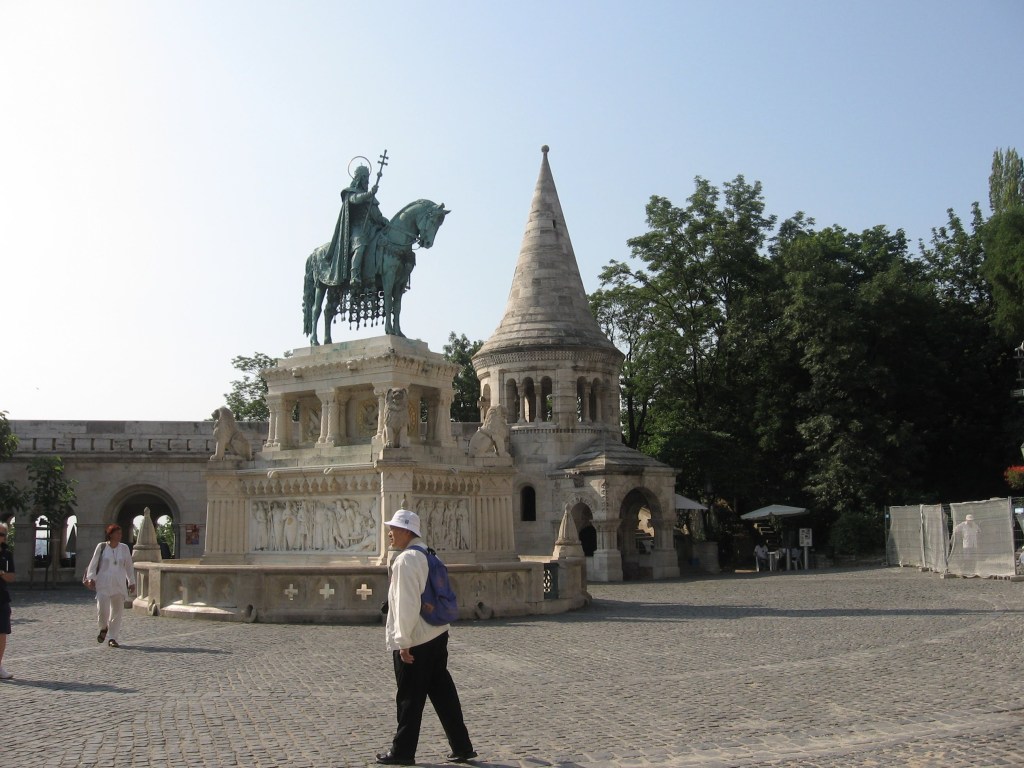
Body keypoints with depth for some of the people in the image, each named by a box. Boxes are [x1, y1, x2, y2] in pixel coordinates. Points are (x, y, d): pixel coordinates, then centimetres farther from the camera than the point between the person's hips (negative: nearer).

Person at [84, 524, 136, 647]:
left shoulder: (124, 548, 6)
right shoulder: (101, 546, 1)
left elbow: (129, 566, 12)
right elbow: (93, 563, 2)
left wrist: (131, 582, 12)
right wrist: (91, 578, -9)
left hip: (119, 585, 2)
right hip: (103, 583, -2)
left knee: (117, 611, 2)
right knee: (102, 608, -12)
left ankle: (113, 639, 11)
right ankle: (103, 628, 19)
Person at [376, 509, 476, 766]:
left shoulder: (406, 560, -16)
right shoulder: (427, 555, 11)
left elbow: (407, 603, -21)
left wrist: (403, 641, -17)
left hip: (414, 641, -9)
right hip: (437, 635, 9)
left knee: (409, 698, 4)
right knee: (442, 691, 12)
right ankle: (462, 746, 16)